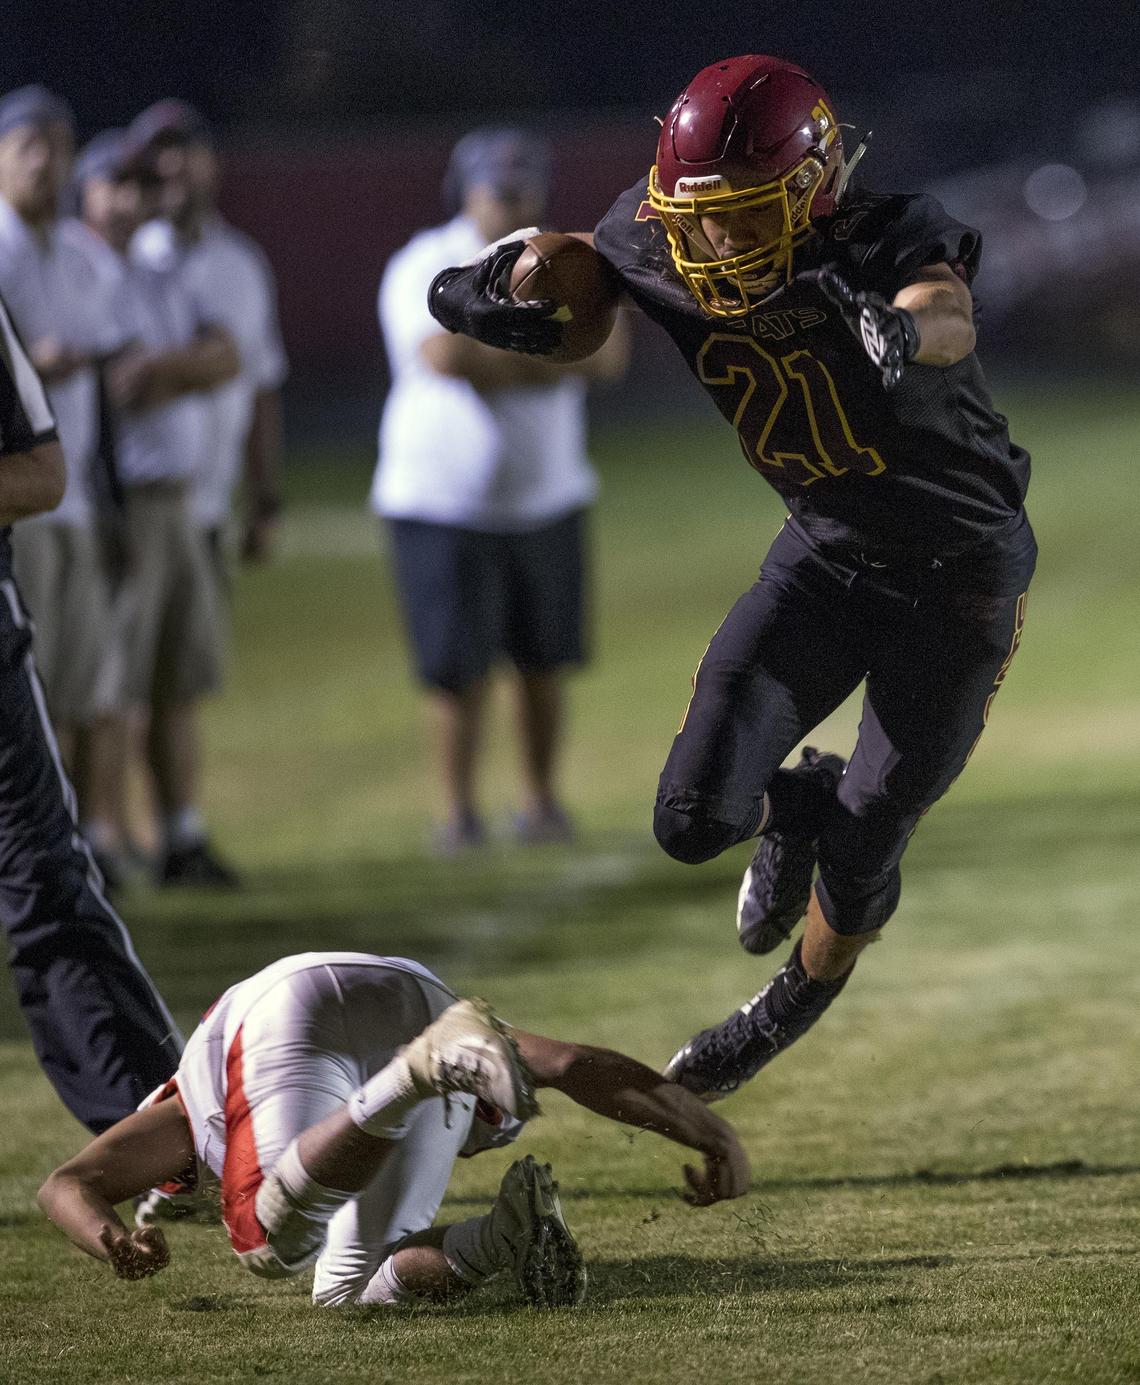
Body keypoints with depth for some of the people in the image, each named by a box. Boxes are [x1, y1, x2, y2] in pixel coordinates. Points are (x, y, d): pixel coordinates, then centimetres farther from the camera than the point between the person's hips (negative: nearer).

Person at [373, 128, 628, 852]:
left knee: (544, 664, 5)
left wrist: (493, 360, -18)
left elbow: (608, 356, -7)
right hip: (443, 502, -4)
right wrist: (548, 350, -14)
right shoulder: (426, 268, -6)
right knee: (459, 669, -4)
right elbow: (444, 355, -24)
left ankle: (543, 800, 16)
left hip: (547, 500, 4)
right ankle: (461, 812, 5)